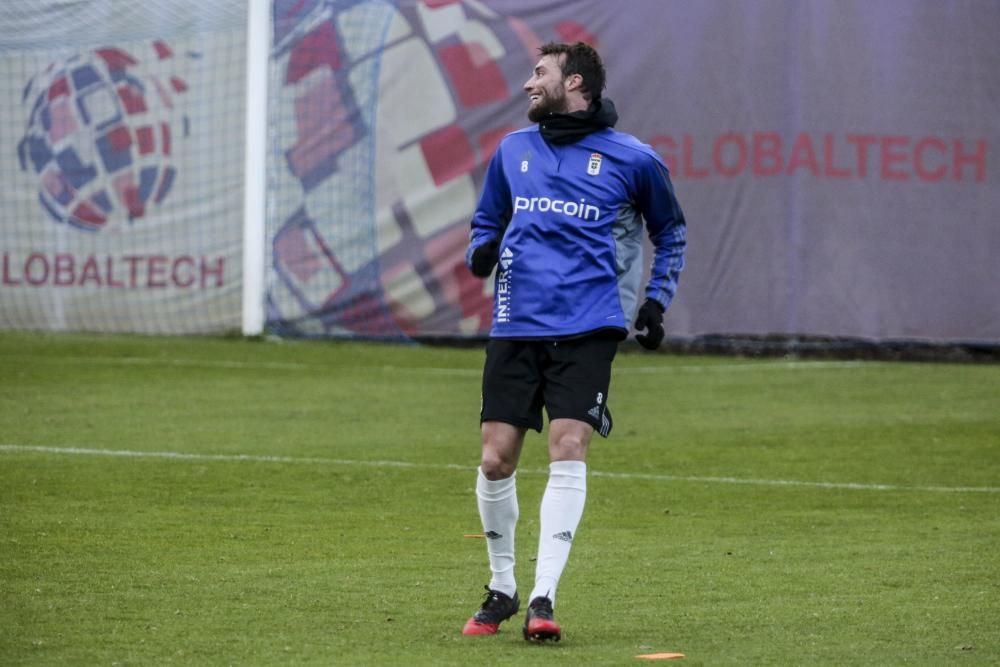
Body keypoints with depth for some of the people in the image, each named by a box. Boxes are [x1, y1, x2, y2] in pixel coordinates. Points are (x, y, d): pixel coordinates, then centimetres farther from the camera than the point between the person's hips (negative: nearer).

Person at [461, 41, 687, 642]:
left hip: (588, 328, -3)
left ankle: (544, 599, -16)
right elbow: (488, 224, 25)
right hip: (517, 325, 3)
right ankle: (502, 589, 18)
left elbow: (671, 231, 17)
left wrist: (656, 301, 7)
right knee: (496, 460, -2)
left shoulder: (631, 158, 2)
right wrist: (481, 253, 2)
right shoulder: (513, 151, 13)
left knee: (568, 451, -16)